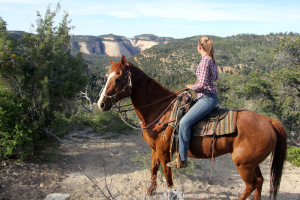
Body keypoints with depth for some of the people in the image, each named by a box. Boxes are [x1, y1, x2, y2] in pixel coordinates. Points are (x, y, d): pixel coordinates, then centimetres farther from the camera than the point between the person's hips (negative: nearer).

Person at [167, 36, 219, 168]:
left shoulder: (205, 60, -16)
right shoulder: (212, 60, 12)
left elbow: (201, 84, -22)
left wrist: (192, 87, -2)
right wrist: (196, 85, 21)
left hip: (207, 98, -11)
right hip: (207, 96, 11)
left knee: (184, 122, -22)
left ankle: (182, 159, -19)